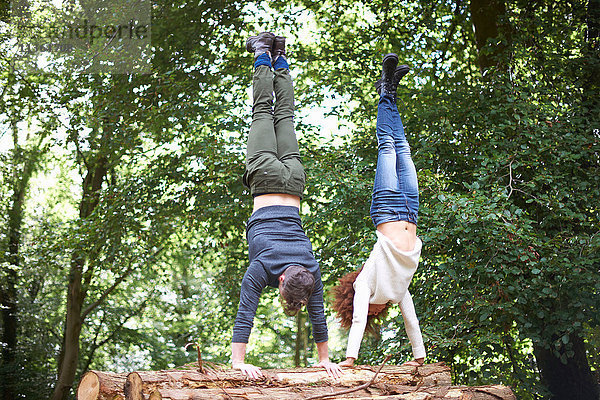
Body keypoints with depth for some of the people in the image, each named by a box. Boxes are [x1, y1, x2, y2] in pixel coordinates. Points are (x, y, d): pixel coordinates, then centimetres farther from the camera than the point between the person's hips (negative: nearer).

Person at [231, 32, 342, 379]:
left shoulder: (311, 270, -24)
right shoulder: (262, 267, -31)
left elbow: (317, 314, -14)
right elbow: (245, 313, -31)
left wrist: (325, 359, -9)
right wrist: (238, 361, -33)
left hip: (291, 185, 1)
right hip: (266, 180, -1)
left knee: (285, 117, 21)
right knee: (264, 114, 16)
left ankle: (279, 62, 35)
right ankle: (264, 57, 27)